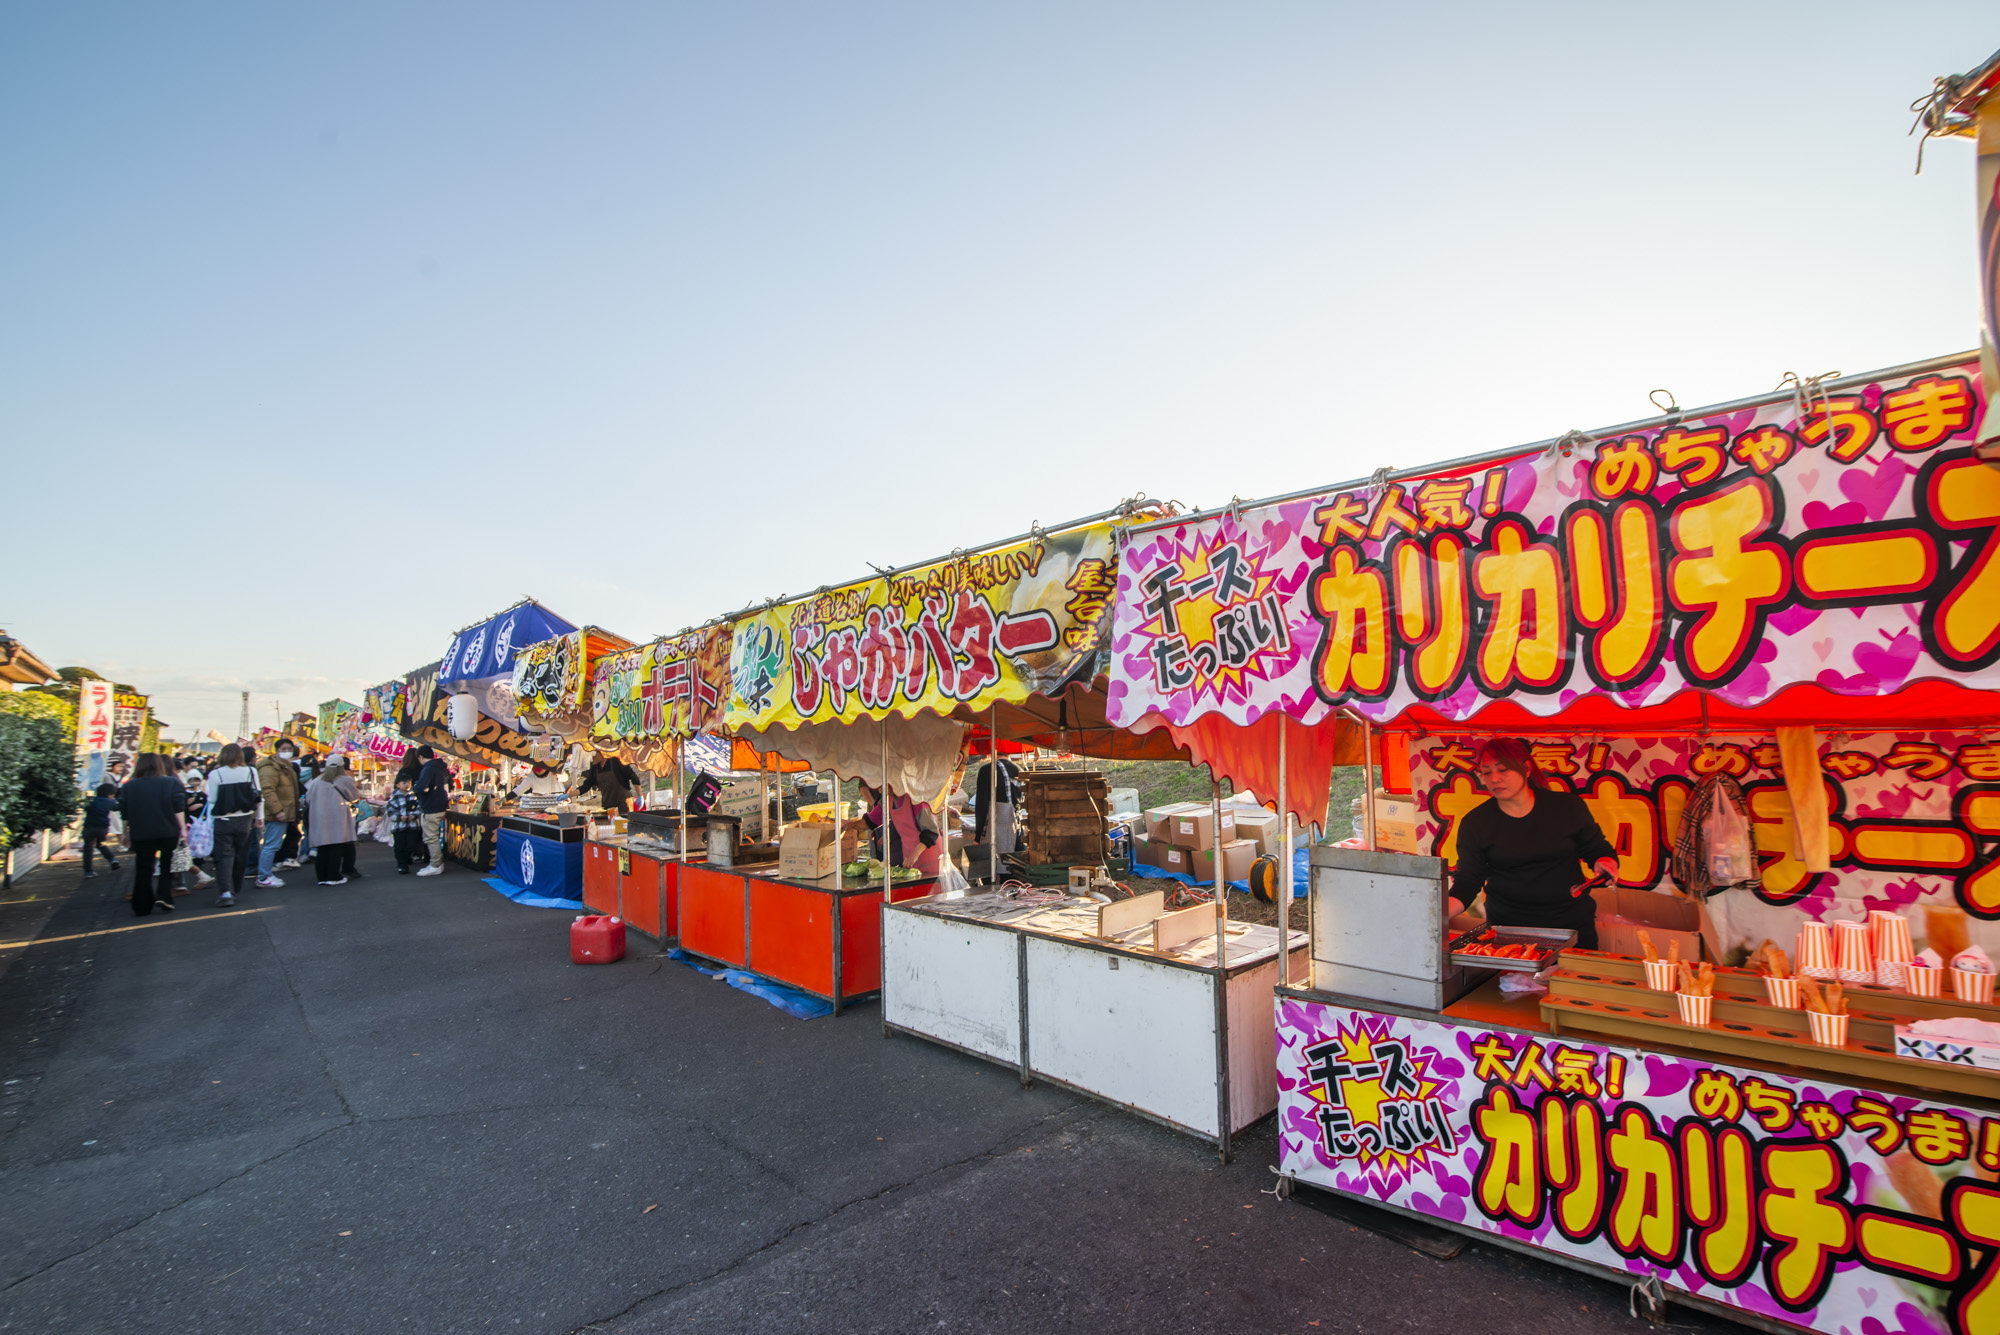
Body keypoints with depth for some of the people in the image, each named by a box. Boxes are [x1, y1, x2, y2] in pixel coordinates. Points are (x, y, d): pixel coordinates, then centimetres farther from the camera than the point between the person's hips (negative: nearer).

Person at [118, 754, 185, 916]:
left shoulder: (128, 786, 2)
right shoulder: (172, 782, -3)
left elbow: (124, 812, 5)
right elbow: (179, 809, -7)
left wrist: (127, 830, 17)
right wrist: (182, 828, -3)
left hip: (141, 834, 1)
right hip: (168, 833, -1)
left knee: (143, 870, 7)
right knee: (167, 866, 11)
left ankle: (141, 907, 9)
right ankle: (164, 897, -4)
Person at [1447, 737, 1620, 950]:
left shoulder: (1568, 806, -1)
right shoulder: (1475, 823, -4)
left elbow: (1598, 849, 11)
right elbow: (1467, 884, -7)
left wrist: (1605, 862, -13)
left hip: (1573, 923, 1)